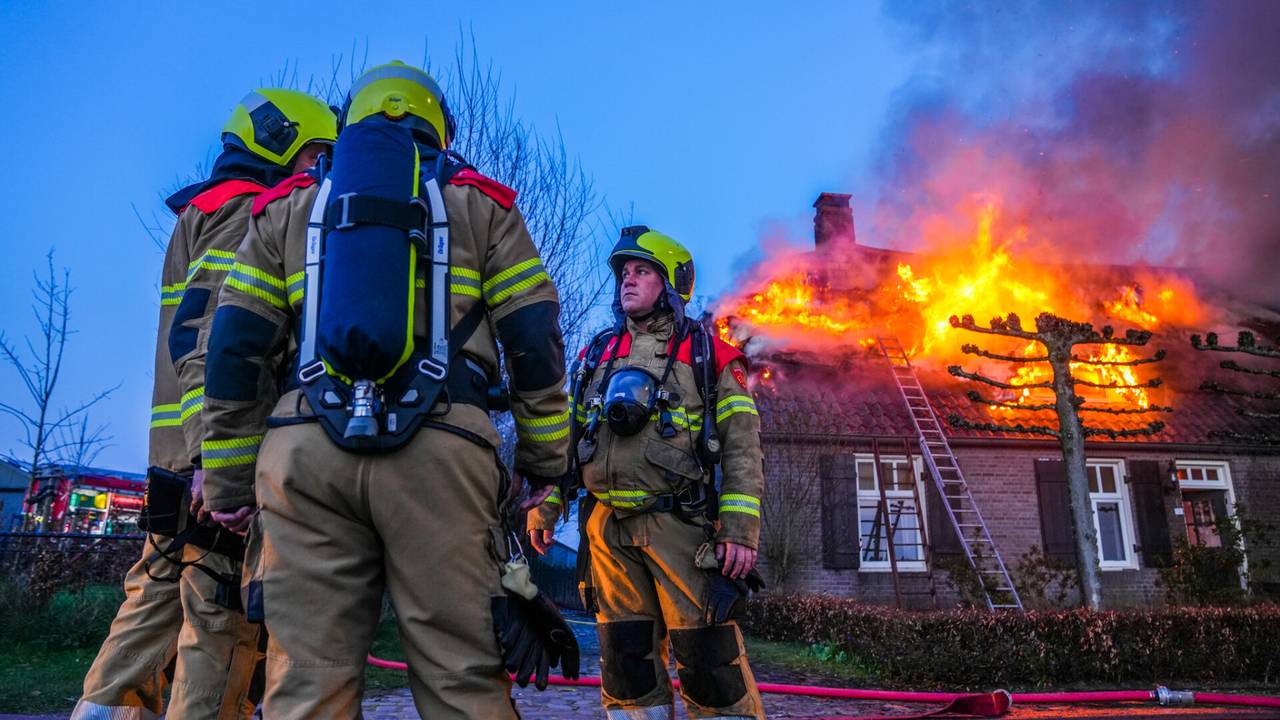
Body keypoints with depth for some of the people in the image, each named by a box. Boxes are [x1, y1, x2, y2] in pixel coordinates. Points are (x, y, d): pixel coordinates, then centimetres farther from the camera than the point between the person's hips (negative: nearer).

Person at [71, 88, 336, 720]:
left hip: (177, 453, 10)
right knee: (222, 620, -7)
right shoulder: (248, 212, -5)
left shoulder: (202, 215, 27)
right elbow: (203, 337, -18)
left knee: (156, 602, 13)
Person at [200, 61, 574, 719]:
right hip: (440, 450, -1)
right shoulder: (480, 203, 18)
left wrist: (230, 480, 15)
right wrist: (544, 461, 13)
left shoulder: (286, 208, 22)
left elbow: (234, 350, 13)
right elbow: (533, 339, 9)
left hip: (304, 449, 2)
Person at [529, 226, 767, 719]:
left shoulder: (706, 354, 4)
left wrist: (740, 528, -12)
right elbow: (569, 435, 19)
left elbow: (741, 445, -2)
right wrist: (546, 506, 9)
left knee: (708, 655, -5)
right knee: (626, 659, 9)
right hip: (608, 529, 5)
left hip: (680, 525, -4)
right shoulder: (596, 354, 17)